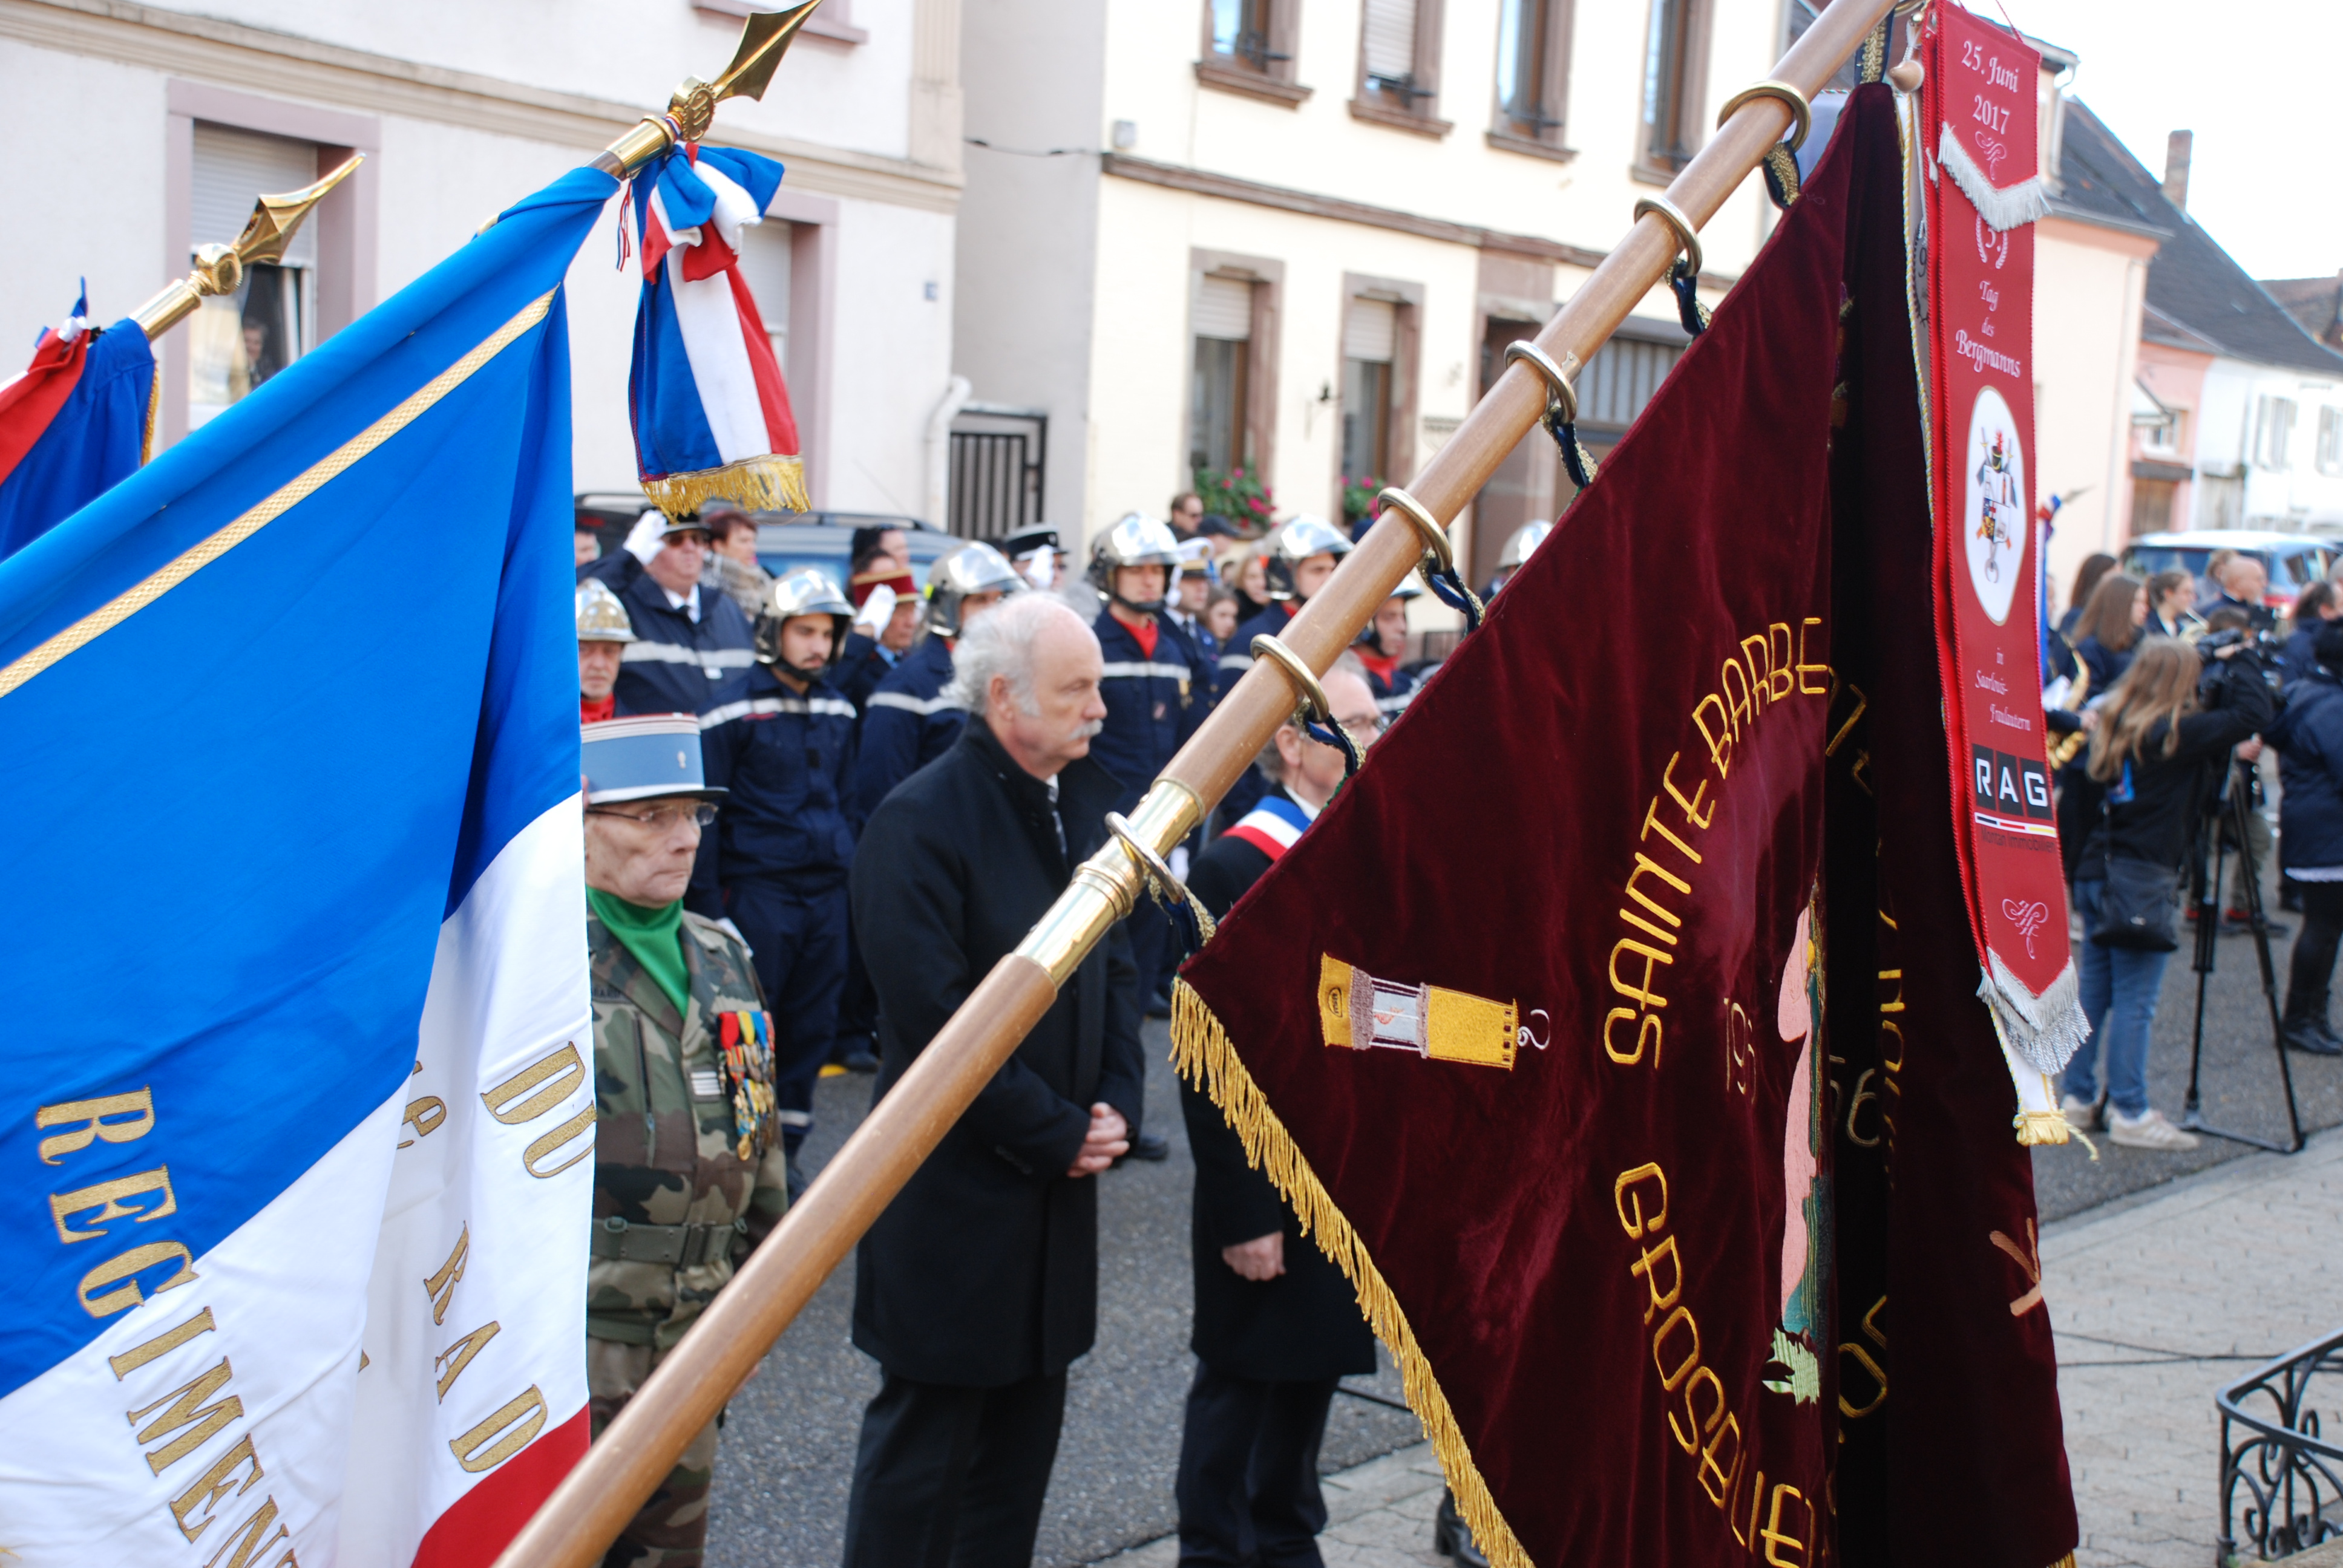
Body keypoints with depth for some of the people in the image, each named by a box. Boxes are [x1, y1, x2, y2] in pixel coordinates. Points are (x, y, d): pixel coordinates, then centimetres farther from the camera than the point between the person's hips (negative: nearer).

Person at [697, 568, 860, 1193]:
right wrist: (709, 905, -9)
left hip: (827, 893, 6)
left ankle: (785, 1147, 20)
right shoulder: (737, 708, -7)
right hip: (758, 889, -6)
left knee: (812, 1025, 9)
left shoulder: (837, 710, 11)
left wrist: (849, 870, 15)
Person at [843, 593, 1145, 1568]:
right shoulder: (921, 819, -16)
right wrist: (1057, 1132, -14)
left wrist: (1117, 1106, 0)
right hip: (955, 1187, -7)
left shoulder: (1089, 799, 7)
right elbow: (938, 1016, -20)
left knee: (1028, 1417, 15)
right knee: (928, 1426, 3)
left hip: (1058, 1174, 7)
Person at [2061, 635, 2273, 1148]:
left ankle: (2078, 1097, 19)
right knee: (2134, 1001, -3)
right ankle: (2129, 1112, 1)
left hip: (2095, 874, 8)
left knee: (2094, 991, 13)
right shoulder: (2173, 734, -14)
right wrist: (2236, 662, -1)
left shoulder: (2113, 724, 9)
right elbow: (2253, 713, -17)